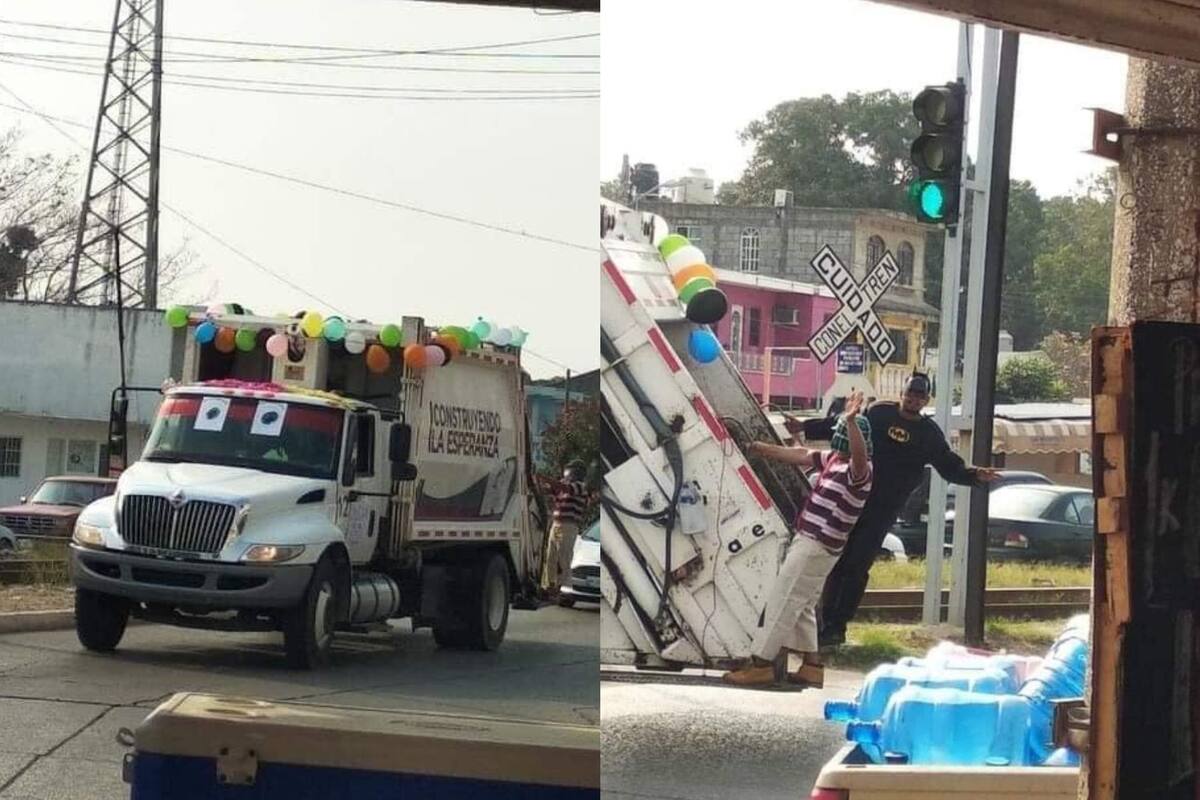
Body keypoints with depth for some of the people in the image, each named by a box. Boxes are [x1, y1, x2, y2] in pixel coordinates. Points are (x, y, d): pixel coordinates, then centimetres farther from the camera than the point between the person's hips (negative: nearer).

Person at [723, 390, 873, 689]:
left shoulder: (858, 470, -18)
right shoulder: (833, 459, 10)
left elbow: (859, 457, -41)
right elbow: (798, 456, 19)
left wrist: (851, 421, -56)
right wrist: (759, 448, 21)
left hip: (816, 546, -10)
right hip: (808, 541, 10)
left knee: (782, 602, -7)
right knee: (801, 607, 16)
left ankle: (761, 664, -4)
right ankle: (811, 666, 19)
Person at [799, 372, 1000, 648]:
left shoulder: (929, 434, 4)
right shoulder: (879, 413, 5)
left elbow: (950, 467, 3)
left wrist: (975, 475, -15)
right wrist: (805, 428, 15)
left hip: (883, 510, -1)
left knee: (856, 567, -4)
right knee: (836, 562, 1)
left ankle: (837, 626, 1)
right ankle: (826, 620, 7)